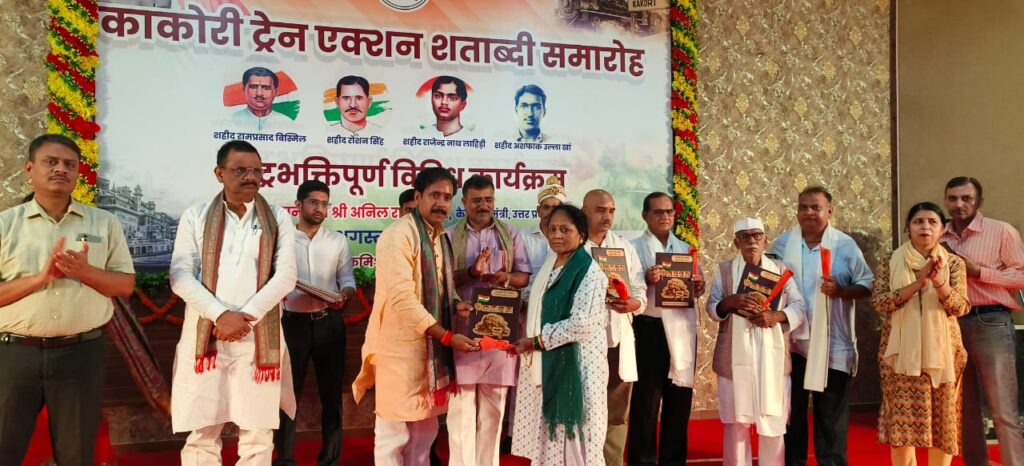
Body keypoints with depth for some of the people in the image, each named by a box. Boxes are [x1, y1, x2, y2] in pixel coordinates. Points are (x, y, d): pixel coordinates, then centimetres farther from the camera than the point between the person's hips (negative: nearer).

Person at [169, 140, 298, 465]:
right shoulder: (195, 216, 7)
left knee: (258, 436, 4)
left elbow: (286, 276, -2)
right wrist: (220, 315, -14)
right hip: (205, 337, 0)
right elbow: (180, 276, -1)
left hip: (259, 339, 0)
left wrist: (246, 317, -12)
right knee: (201, 435, 5)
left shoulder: (278, 219, 7)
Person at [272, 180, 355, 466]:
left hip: (329, 322, 2)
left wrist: (344, 295, -14)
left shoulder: (338, 241, 9)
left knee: (331, 392, 7)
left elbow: (347, 279, 7)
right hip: (293, 322, -2)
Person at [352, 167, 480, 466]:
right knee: (394, 432, 2)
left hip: (432, 347, 8)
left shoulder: (442, 237, 11)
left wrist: (456, 305, -1)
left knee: (425, 430, 16)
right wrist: (447, 337, -22)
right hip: (401, 348, -8)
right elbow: (403, 299, -22)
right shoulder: (398, 236, -15)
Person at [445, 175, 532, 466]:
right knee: (461, 403, 0)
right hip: (462, 327, -1)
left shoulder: (510, 234, 11)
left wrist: (506, 278, -14)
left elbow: (525, 276, 8)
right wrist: (471, 272, -17)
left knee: (494, 405, 8)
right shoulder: (450, 236, 7)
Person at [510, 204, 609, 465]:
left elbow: (581, 324, -21)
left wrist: (536, 341, -15)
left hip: (575, 363, -8)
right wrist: (528, 341, 4)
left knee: (574, 436, 1)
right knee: (547, 435, 14)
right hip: (546, 363, 8)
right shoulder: (548, 267, 12)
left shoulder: (589, 272, -12)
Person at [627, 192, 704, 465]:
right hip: (651, 330, -5)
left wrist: (698, 286, -5)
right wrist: (646, 280, -25)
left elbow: (695, 291, 16)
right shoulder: (635, 248, -1)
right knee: (646, 401, 1)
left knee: (680, 401, 11)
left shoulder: (685, 248, 15)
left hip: (684, 329, 5)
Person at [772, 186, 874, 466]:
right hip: (792, 340, 2)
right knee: (791, 409, 12)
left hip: (832, 343, -2)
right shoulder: (783, 244, 4)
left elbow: (866, 285, -1)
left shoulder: (845, 245, -1)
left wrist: (841, 290, -20)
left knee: (832, 412, 6)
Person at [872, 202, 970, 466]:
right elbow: (879, 302, -9)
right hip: (901, 352, -1)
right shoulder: (890, 263, 3)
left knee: (942, 418, 5)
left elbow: (960, 307, -6)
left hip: (942, 352, 1)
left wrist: (939, 283, -24)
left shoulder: (954, 263, 6)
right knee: (902, 419, -3)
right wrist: (918, 283, -18)